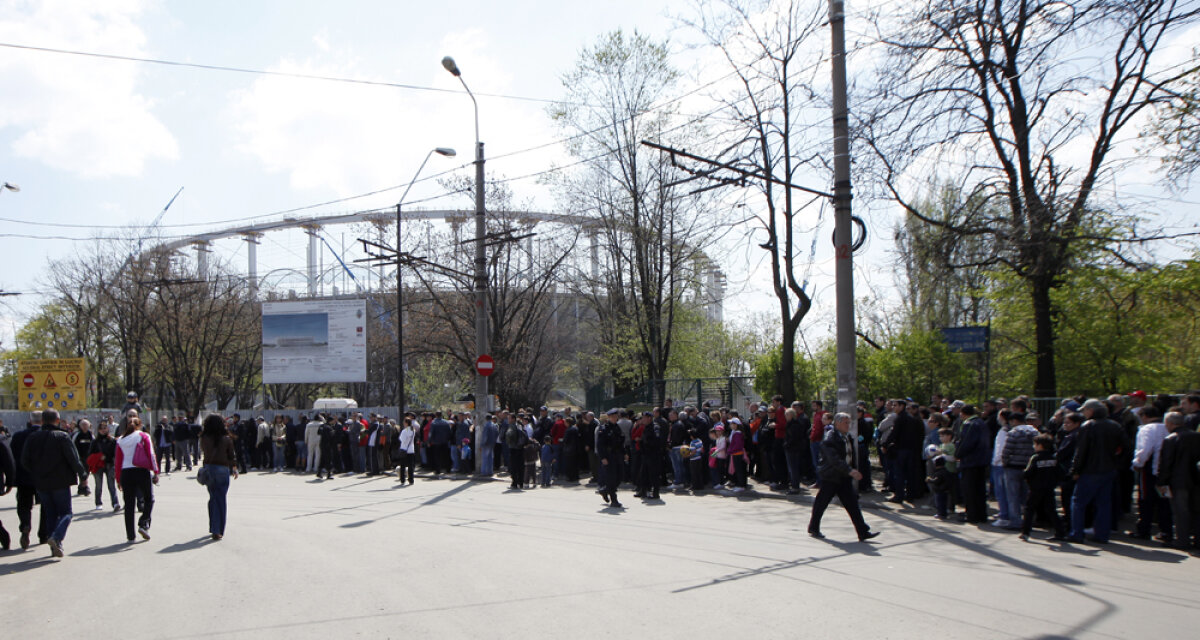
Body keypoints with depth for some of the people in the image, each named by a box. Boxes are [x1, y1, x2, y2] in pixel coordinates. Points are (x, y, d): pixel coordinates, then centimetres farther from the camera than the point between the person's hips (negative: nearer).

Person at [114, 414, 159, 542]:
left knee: (129, 504, 7)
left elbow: (117, 461, 9)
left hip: (125, 473, 3)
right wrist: (155, 472, -4)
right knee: (149, 499, 13)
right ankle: (143, 524, -7)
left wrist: (118, 480, 15)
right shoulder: (144, 436, 1)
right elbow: (151, 454, -6)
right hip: (142, 471, -3)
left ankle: (130, 535, 9)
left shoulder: (120, 440, 9)